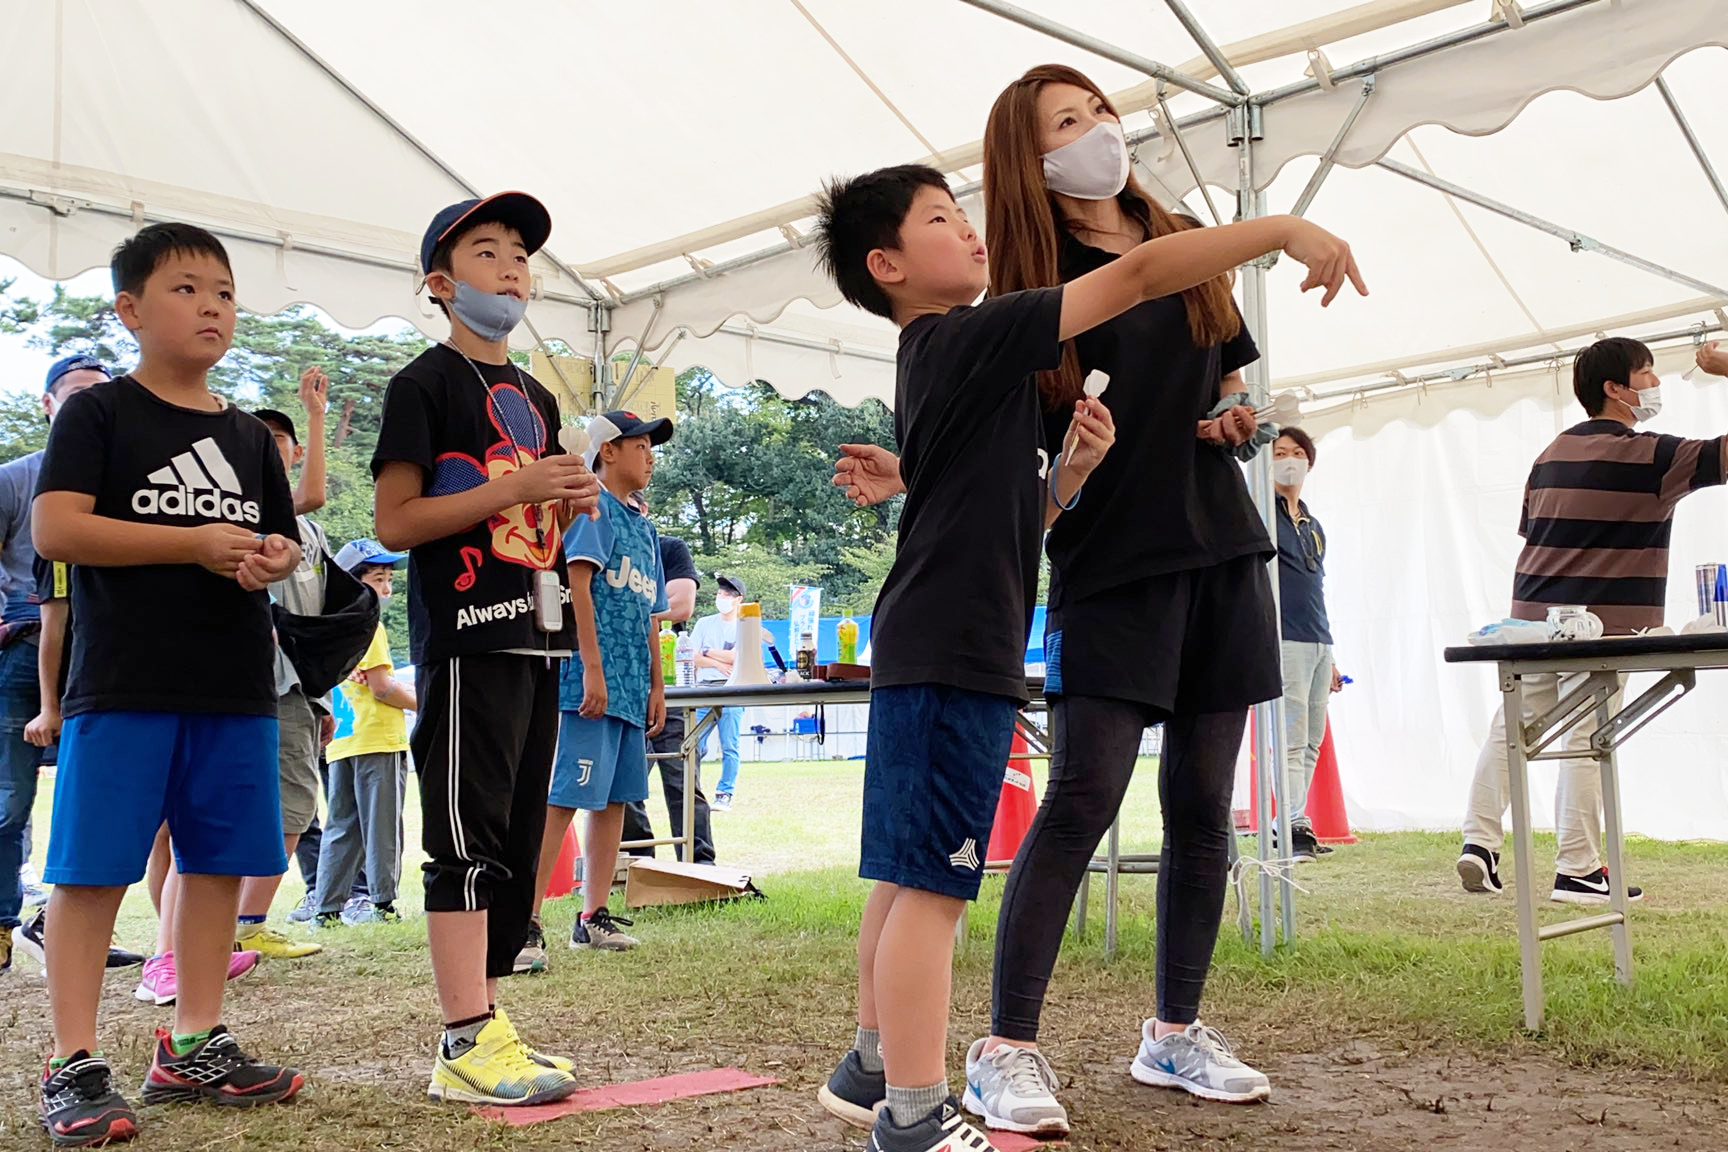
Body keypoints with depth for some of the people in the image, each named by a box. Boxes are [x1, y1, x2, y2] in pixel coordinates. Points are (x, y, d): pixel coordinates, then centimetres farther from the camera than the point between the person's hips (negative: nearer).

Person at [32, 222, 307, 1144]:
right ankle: (73, 1066, 4)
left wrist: (275, 556, -5)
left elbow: (283, 540, 21)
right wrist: (199, 544, -17)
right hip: (123, 685, -6)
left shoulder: (248, 435, 16)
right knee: (91, 868, -4)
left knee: (218, 861, 9)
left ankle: (193, 1047, 20)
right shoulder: (98, 412, 0)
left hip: (236, 687, 6)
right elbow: (54, 528, -12)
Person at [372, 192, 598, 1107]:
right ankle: (466, 1046, -4)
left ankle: (483, 1024, 18)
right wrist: (513, 489, -17)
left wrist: (571, 507, 4)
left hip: (537, 636, 8)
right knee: (467, 840, -8)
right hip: (465, 637, -8)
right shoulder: (426, 384, -3)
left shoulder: (535, 398, 21)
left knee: (516, 840, 9)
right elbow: (394, 522, -10)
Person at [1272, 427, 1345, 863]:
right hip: (1283, 642, -8)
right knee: (1291, 740, -11)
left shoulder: (1314, 527, 22)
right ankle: (1295, 828, -10)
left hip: (1318, 644, 8)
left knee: (1311, 743, 7)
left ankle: (1288, 824, 12)